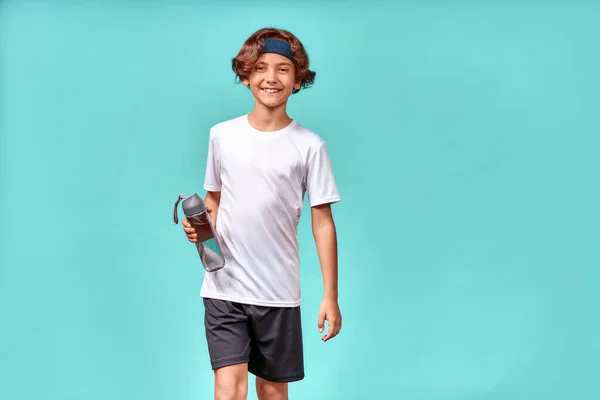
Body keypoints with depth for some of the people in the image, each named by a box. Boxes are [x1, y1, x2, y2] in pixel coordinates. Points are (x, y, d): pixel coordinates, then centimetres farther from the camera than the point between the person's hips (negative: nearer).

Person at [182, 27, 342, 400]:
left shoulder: (309, 146, -5)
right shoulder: (221, 135, 2)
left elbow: (322, 222, -3)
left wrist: (330, 296, -5)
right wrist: (199, 226, -8)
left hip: (279, 292, 0)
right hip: (223, 288, 1)